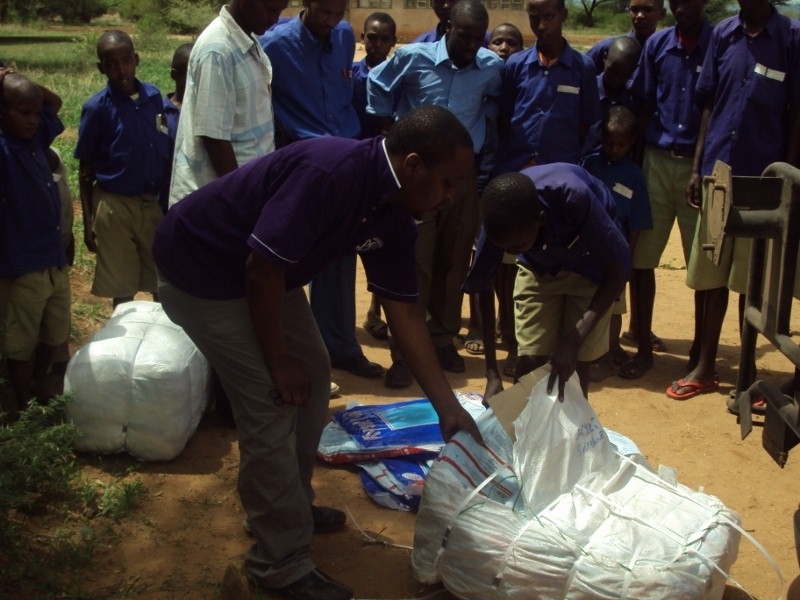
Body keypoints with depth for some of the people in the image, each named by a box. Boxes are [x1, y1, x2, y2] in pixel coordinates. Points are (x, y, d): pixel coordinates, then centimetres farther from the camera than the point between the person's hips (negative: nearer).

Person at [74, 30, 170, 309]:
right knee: (121, 288, 7)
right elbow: (86, 170, -3)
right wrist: (88, 222, -5)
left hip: (155, 203, 3)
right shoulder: (96, 108, -9)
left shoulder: (154, 96, 0)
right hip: (115, 206, -3)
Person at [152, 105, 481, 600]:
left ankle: (291, 503, 34)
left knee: (314, 375, 14)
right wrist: (278, 360, -18)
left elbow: (404, 311, 0)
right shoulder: (332, 172, -32)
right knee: (272, 402, -10)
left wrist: (448, 406, -2)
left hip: (265, 272, 9)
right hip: (203, 268, -9)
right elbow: (261, 267, -30)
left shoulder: (394, 215, -4)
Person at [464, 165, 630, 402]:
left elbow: (616, 272, -27)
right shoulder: (502, 219, -29)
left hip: (590, 264, -2)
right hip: (538, 267, 2)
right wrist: (492, 373, -17)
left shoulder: (574, 198, -39)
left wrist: (573, 341, -35)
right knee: (530, 360, -7)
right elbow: (483, 287, -13)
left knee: (575, 361, -6)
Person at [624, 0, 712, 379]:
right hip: (657, 161, 3)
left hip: (701, 165, -2)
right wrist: (635, 160, 2)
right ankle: (643, 343, 18)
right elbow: (645, 106, 8)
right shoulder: (657, 44, 6)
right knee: (640, 257, 3)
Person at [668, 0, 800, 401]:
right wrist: (697, 168, 4)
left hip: (762, 179, -3)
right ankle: (704, 366, 20)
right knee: (708, 275, 8)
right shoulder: (723, 34, 6)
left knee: (750, 280, 6)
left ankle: (747, 369, 21)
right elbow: (709, 105, 9)